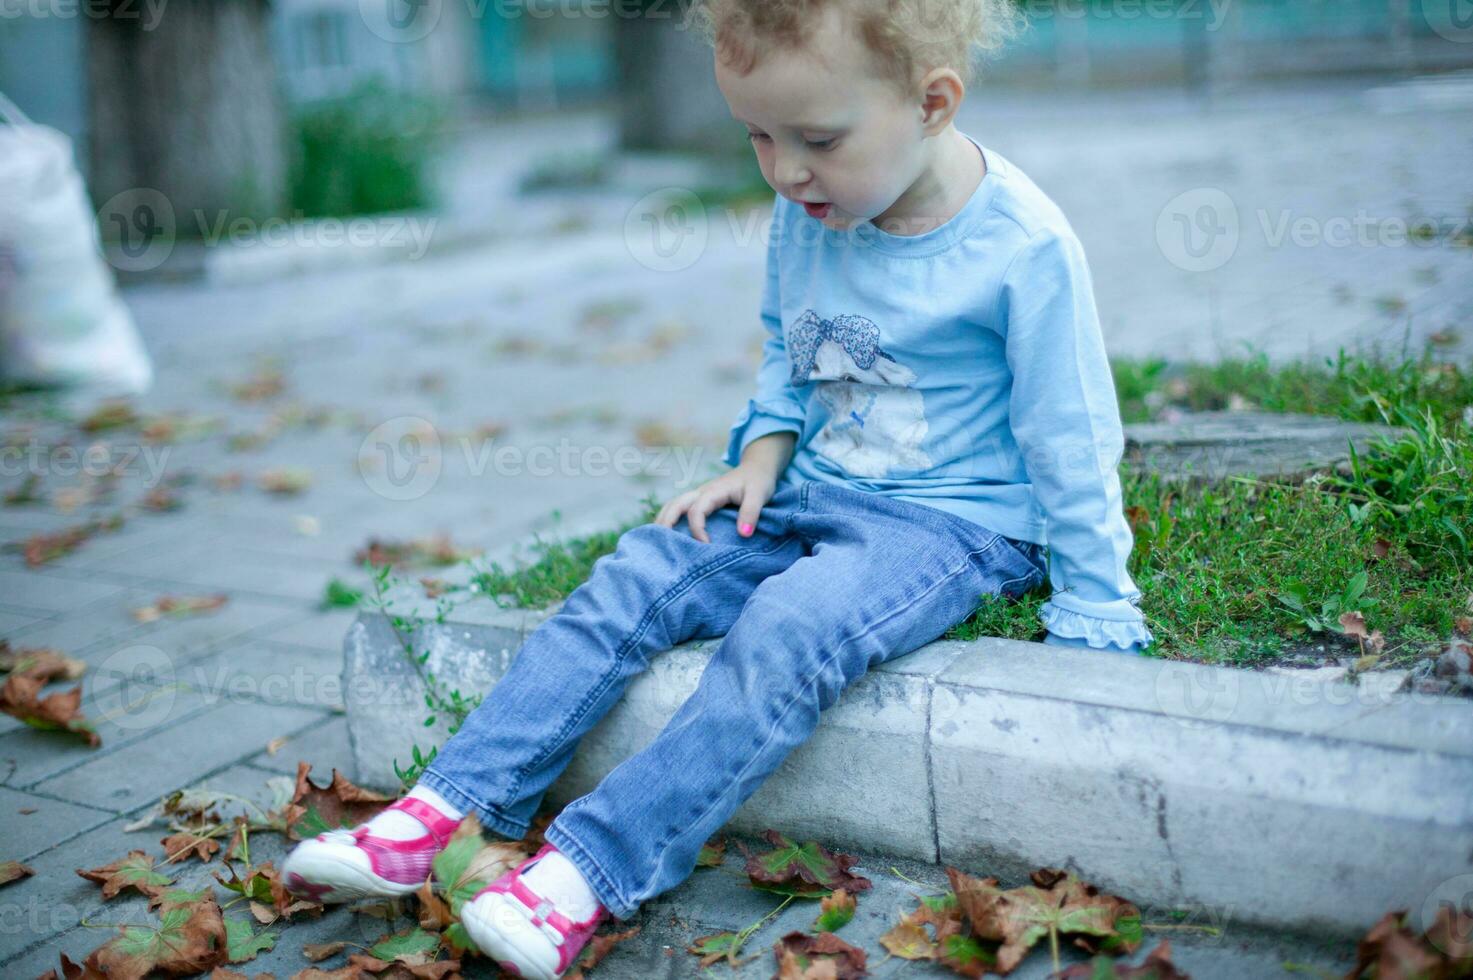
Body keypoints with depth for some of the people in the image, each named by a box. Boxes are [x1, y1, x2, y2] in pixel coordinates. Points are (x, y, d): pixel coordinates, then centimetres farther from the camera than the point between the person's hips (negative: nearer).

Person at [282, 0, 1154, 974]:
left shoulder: (1024, 246, -18)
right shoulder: (804, 215, -1)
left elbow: (1070, 441, -10)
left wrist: (1096, 617, -6)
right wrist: (762, 459, 0)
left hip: (954, 523, -6)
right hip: (807, 496, 6)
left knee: (787, 629, -32)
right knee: (630, 582, -12)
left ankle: (590, 867, -30)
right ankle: (449, 807, -13)